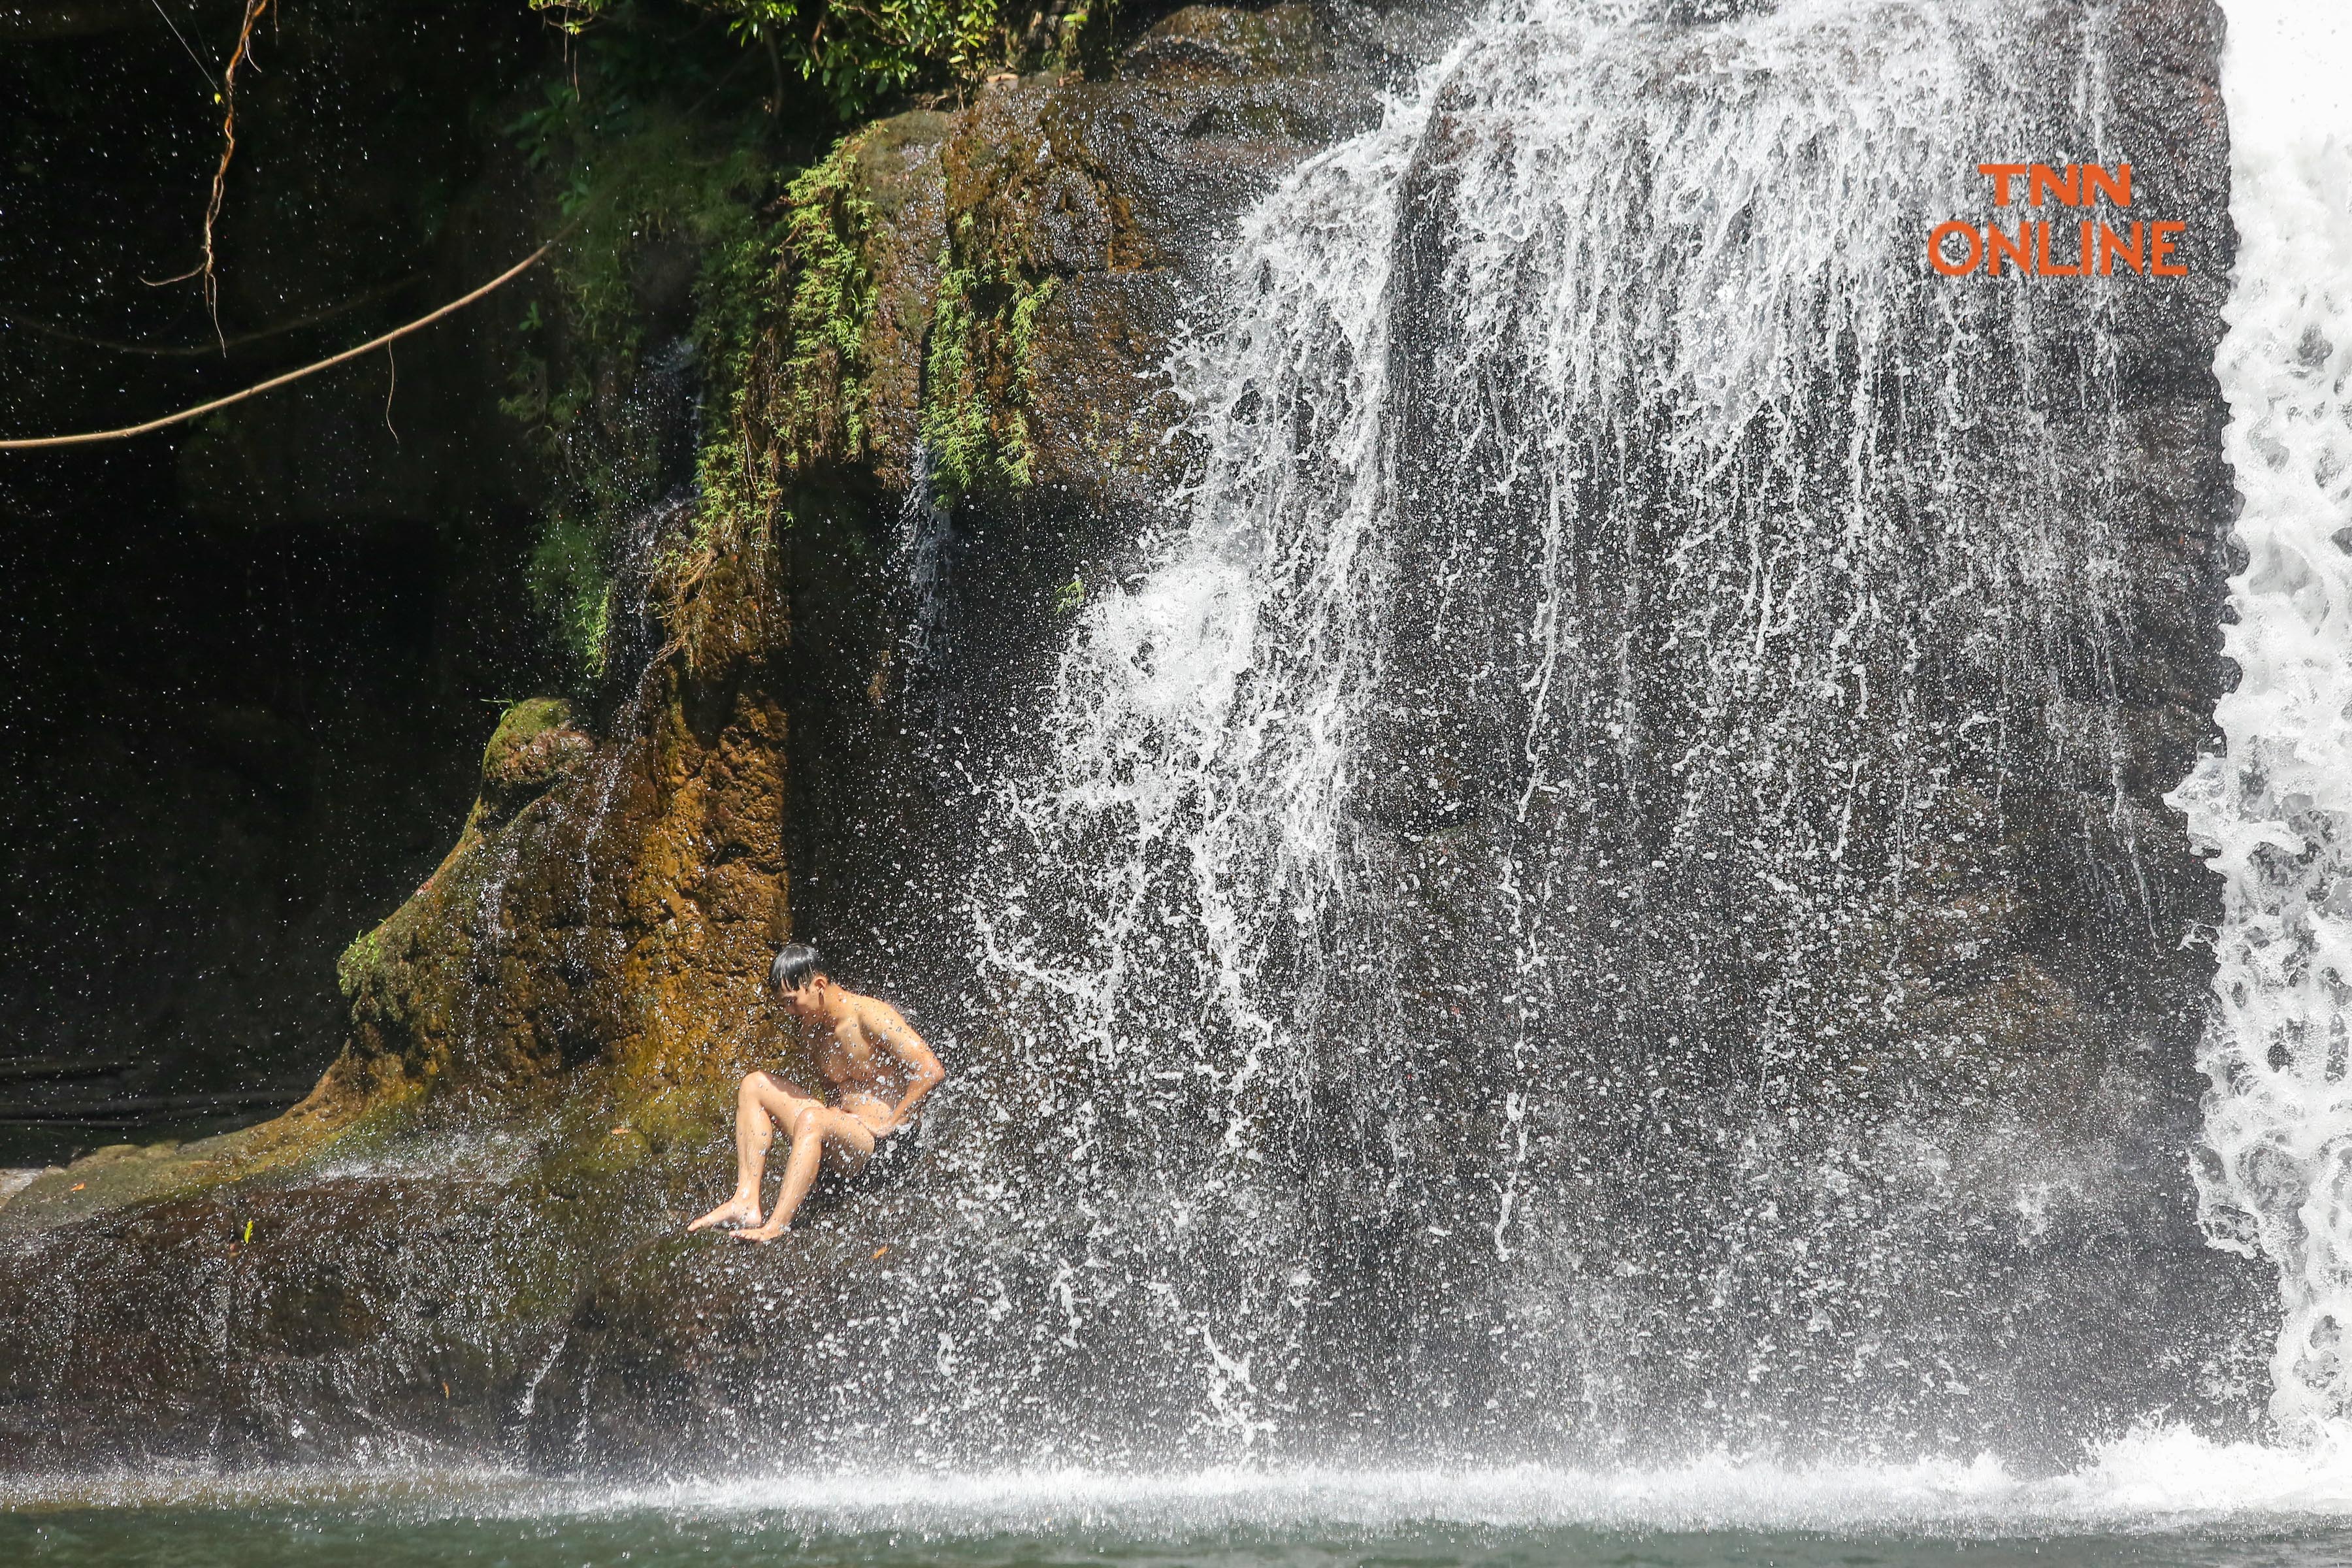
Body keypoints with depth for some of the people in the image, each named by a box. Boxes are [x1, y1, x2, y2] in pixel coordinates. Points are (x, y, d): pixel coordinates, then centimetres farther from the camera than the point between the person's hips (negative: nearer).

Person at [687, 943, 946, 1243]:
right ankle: (746, 1202, -13)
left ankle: (776, 1226, -44)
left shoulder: (870, 1015, -13)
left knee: (812, 1119, -36)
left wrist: (889, 1123, -19)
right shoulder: (813, 1027, 12)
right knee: (754, 1085, 3)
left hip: (883, 1146, -9)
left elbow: (932, 1071, -20)